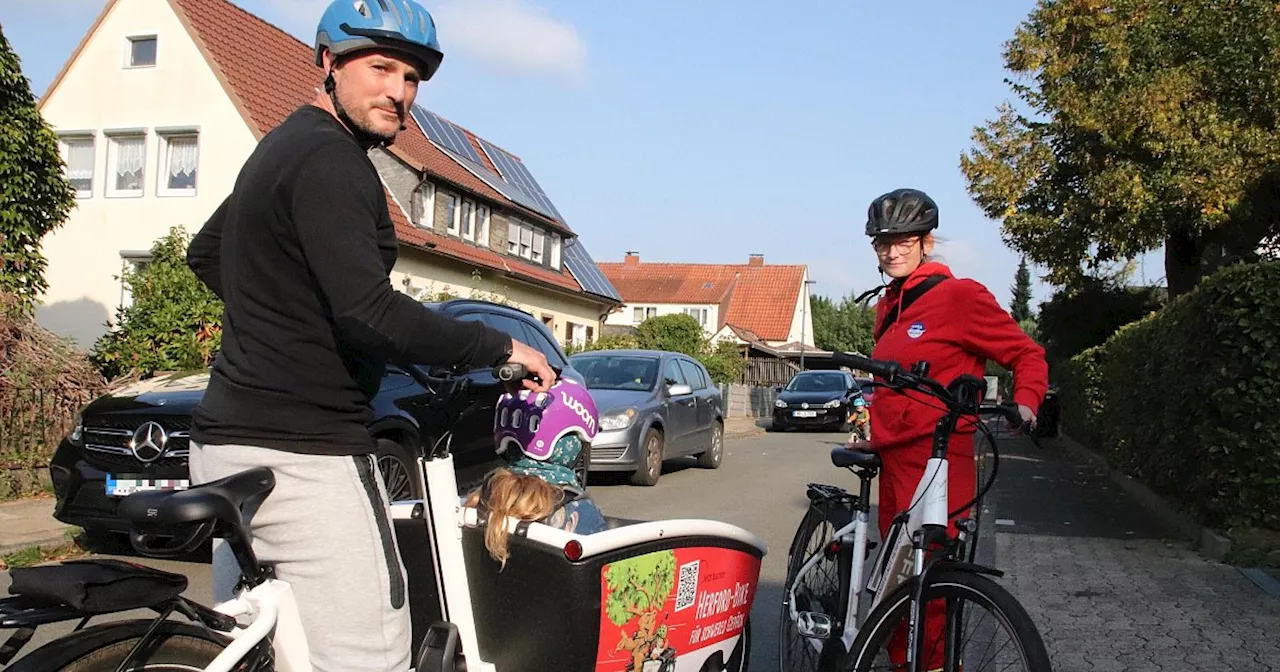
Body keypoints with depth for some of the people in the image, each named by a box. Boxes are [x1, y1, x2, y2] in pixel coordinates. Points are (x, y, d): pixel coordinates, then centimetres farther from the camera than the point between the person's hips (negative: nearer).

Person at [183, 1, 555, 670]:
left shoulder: (282, 146, 18)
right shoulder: (328, 160, -15)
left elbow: (204, 252, 32)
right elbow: (372, 315, -25)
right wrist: (499, 347, -15)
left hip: (228, 440, 11)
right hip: (303, 455, -11)